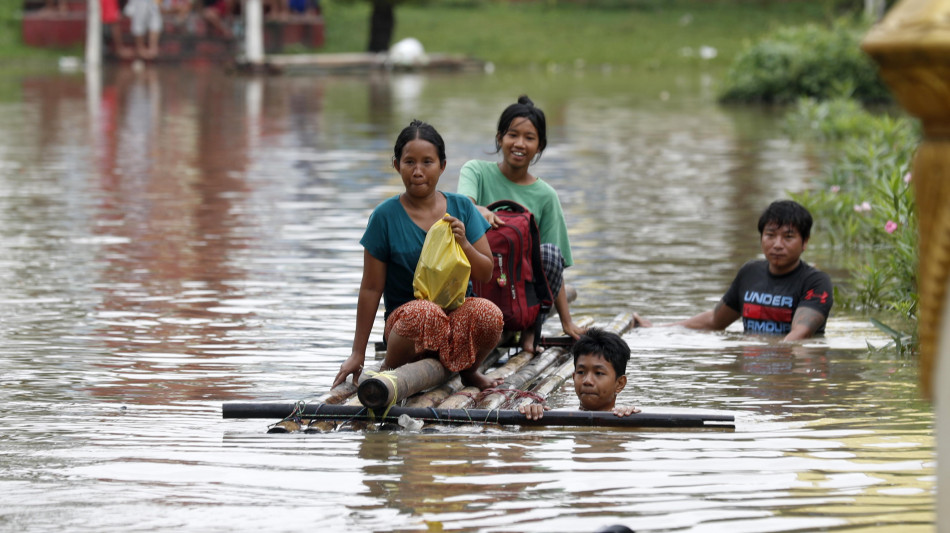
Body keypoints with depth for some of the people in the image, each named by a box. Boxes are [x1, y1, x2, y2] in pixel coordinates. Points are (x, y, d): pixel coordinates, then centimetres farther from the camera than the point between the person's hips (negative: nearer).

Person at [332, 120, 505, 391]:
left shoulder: (461, 208, 6)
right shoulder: (386, 216, -2)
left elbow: (486, 274, 8)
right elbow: (371, 288, -1)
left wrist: (464, 244, -13)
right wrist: (358, 354, -2)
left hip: (458, 313, 3)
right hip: (404, 315, -3)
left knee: (489, 314, -32)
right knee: (424, 314, -39)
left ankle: (468, 370, 1)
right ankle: (390, 368, -8)